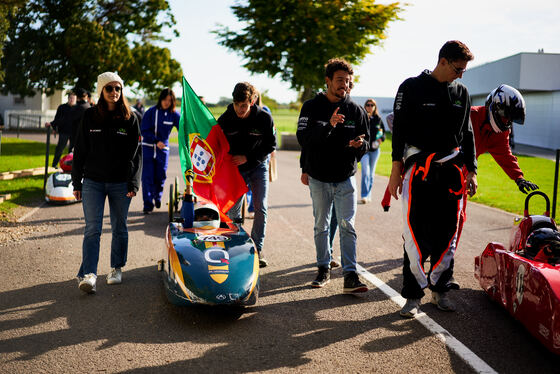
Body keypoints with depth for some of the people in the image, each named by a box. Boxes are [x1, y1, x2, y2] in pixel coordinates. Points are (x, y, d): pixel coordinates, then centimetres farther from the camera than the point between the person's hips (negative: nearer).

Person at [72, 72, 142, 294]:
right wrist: (77, 183, 4)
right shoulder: (90, 116, 4)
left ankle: (117, 269, 24)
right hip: (93, 182, 0)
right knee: (92, 229, -7)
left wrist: (133, 183, -6)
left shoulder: (129, 119, 3)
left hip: (120, 184, 0)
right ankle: (88, 275, -11)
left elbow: (136, 153, 2)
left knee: (119, 228, 10)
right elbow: (80, 151, 6)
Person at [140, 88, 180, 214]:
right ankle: (148, 204, 2)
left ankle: (157, 198, 32)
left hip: (163, 149, 2)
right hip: (148, 148, -2)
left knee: (160, 177, 5)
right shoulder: (151, 112, -6)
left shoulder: (174, 115, 0)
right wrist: (156, 141, -18)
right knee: (147, 177, -6)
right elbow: (144, 130, -6)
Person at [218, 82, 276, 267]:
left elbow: (271, 145, -8)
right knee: (233, 209, 2)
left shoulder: (264, 118, -15)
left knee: (261, 207, -9)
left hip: (258, 166, -1)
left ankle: (257, 248, 2)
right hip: (235, 168, 1)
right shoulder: (225, 119, -11)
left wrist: (248, 158, -16)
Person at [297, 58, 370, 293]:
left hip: (345, 178, 0)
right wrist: (328, 126, -27)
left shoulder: (355, 110, 2)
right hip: (319, 178, 0)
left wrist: (360, 144, -18)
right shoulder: (312, 107, -2)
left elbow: (366, 144, 4)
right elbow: (303, 138, -15)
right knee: (321, 226, 10)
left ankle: (350, 275, -5)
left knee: (347, 226, -5)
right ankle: (323, 269, 24)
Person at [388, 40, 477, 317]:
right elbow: (399, 130, -3)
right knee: (415, 232, -7)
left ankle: (439, 289, 18)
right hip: (418, 169, -4)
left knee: (447, 233, 5)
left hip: (451, 170, 4)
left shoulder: (461, 93, 13)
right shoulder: (412, 87, -1)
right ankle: (413, 294, 1)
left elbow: (467, 134, 18)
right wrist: (396, 170, -8)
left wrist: (471, 170, 13)